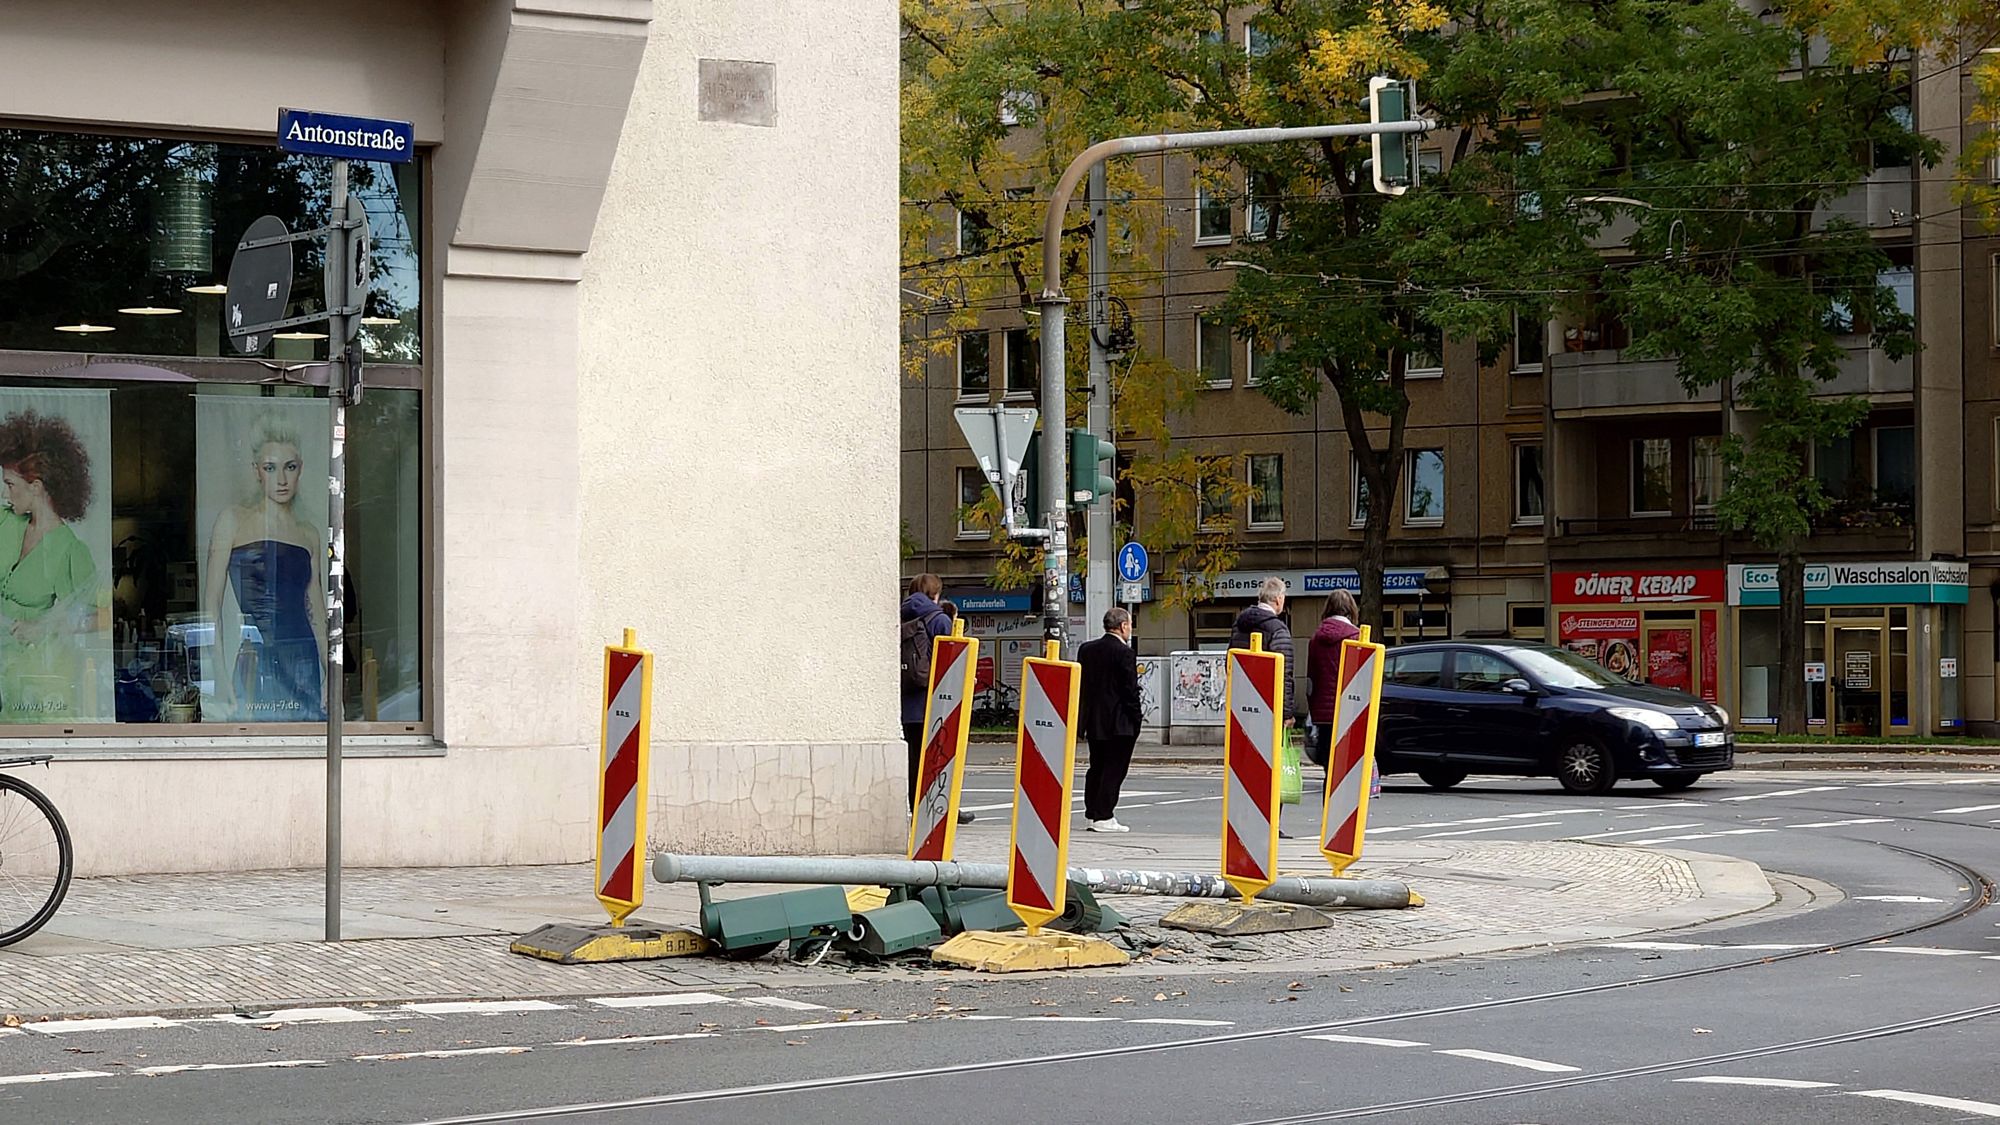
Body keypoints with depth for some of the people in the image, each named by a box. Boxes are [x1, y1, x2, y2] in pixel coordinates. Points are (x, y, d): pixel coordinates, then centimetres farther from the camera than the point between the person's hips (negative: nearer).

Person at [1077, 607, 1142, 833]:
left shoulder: (1086, 649, 7)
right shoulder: (1125, 653, -13)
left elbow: (1081, 684, 10)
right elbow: (1130, 689, -14)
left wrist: (1085, 716, 15)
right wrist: (1136, 718, -4)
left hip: (1093, 721, 7)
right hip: (1119, 723, -7)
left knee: (1096, 768, 14)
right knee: (1114, 769, -2)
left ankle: (1090, 815, 15)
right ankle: (1103, 817, -4)